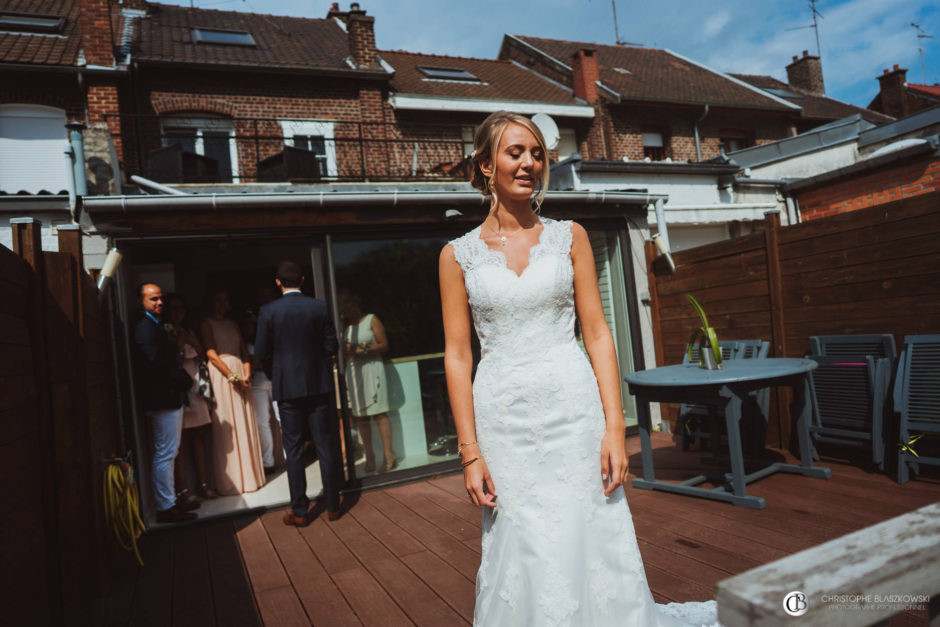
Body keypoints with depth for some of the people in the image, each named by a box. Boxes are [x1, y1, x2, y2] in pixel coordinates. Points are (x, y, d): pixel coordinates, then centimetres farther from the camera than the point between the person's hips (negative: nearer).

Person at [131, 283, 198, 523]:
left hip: (169, 398, 11)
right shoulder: (145, 328, -15)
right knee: (165, 454, -4)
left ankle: (170, 501, 27)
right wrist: (185, 381, -11)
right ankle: (165, 508, 3)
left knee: (167, 454, 17)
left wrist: (183, 381, 5)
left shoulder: (154, 325, 17)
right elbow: (157, 363, -22)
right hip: (163, 400, -11)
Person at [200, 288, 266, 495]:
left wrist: (247, 374, -3)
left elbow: (244, 350, 13)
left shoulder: (232, 323, 18)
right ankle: (231, 480, 4)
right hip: (220, 375, -5)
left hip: (239, 373, 5)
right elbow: (211, 354, -9)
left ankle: (249, 475, 15)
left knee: (245, 424, 6)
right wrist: (232, 376, -15)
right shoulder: (206, 324, 1)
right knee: (226, 426, -3)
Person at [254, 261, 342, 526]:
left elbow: (261, 353, -4)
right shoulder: (319, 307, -3)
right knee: (325, 447, 8)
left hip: (287, 387, -1)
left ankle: (299, 511, 13)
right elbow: (332, 346, -2)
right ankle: (333, 506, 15)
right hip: (317, 385, 1)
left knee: (294, 450, 7)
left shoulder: (268, 311, -5)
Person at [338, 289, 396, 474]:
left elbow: (384, 345, -2)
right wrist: (346, 349, -1)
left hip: (371, 368, -4)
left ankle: (389, 455, -7)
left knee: (379, 413, -10)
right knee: (360, 416, 1)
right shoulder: (345, 327, 16)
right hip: (352, 372, 4)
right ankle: (369, 456, 6)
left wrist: (363, 349, -15)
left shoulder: (371, 320, 4)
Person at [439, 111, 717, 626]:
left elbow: (597, 333, 2)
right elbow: (457, 355, 0)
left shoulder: (569, 236, 5)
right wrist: (470, 452, -4)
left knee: (592, 548, 8)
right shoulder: (458, 254, 3)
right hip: (503, 418, 0)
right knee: (524, 558, 9)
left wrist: (614, 426, -6)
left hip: (572, 408, 1)